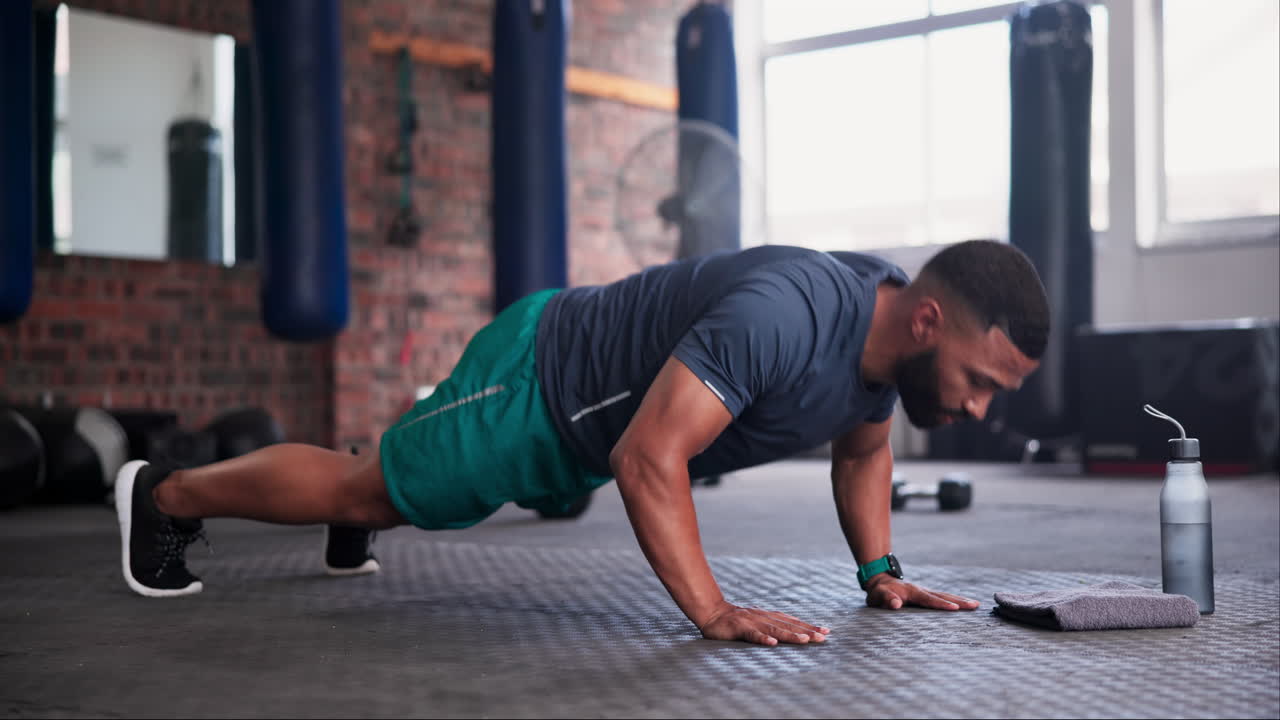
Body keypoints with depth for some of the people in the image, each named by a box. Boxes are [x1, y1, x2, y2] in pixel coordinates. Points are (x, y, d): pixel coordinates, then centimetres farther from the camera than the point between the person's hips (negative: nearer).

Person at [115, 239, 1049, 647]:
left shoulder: (890, 329, -11)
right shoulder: (782, 314, -41)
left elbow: (863, 448, 10)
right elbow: (647, 459, -41)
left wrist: (880, 569, 0)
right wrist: (715, 612, -41)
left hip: (587, 413, 9)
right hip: (537, 387, -9)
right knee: (362, 492, 9)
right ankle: (165, 494, 31)